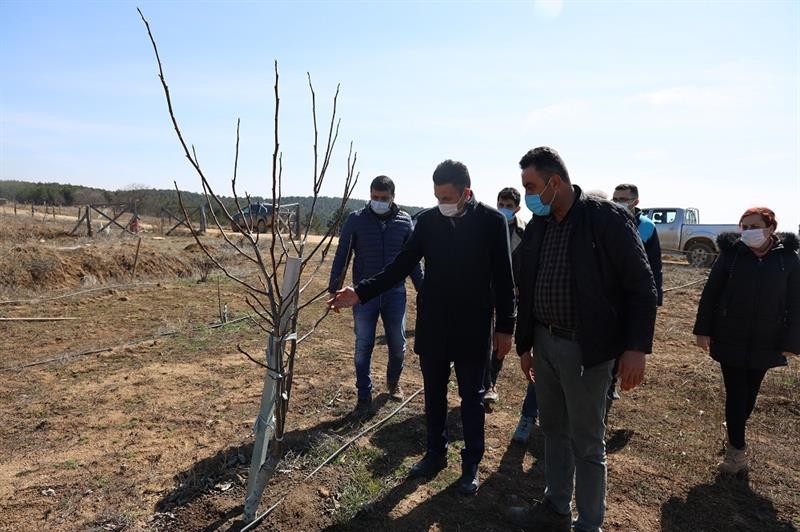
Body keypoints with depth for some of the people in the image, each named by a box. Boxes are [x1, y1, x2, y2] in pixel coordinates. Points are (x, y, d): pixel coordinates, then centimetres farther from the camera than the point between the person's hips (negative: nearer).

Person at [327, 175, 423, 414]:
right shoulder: (355, 220, -3)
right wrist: (334, 290, -3)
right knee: (363, 346, 4)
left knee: (398, 345, 10)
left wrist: (423, 290, 9)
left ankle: (393, 381, 38)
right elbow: (341, 257, 1)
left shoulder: (404, 221, 2)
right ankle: (364, 395, 19)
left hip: (395, 293, 2)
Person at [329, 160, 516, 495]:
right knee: (433, 395, 16)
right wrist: (361, 292, -11)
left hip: (473, 329, -3)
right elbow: (401, 265, -1)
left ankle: (471, 464, 29)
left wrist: (505, 326, -5)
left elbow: (503, 278, -5)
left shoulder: (492, 221, -8)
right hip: (432, 327, 3)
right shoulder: (428, 220, -1)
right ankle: (435, 453, 36)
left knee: (472, 398, 11)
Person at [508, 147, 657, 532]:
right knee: (553, 430, 19)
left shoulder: (607, 219, -13)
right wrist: (525, 344, 14)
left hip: (586, 349, -6)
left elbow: (641, 287, -11)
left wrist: (636, 348, -16)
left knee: (586, 443, 6)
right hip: (545, 343, 6)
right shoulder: (536, 226, 5)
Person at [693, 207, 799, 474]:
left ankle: (735, 431, 38)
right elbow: (710, 293, -2)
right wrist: (703, 330, -4)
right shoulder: (730, 254, -7)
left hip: (765, 342, 1)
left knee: (750, 392, 15)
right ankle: (737, 451, 8)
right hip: (730, 339, -1)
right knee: (736, 393, 1)